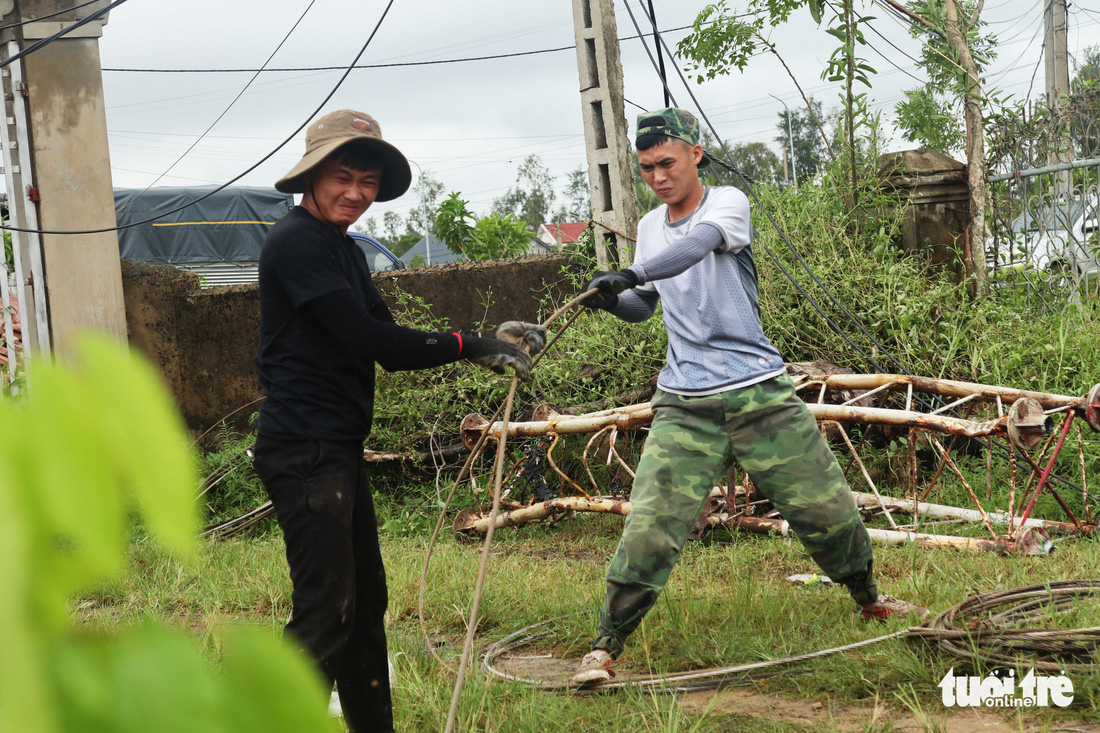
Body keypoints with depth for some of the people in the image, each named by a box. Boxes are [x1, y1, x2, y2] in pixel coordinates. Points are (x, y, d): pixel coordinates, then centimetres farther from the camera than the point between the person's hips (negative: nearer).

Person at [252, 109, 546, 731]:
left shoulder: (344, 251, 18)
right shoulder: (298, 241, -13)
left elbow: (390, 346, 13)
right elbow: (363, 337, -20)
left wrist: (490, 341, 2)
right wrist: (467, 346, -15)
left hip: (338, 447, 10)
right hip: (305, 450, -10)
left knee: (365, 599, 17)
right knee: (325, 610, -12)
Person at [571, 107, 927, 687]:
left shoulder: (728, 203, -6)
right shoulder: (649, 227, 10)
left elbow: (697, 245, -28)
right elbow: (645, 306, 20)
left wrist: (632, 274, -43)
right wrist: (613, 300, -2)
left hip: (761, 395, -2)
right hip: (684, 406, 2)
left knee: (827, 507, 6)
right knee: (650, 524, -13)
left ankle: (869, 599, 34)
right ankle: (605, 646, -4)